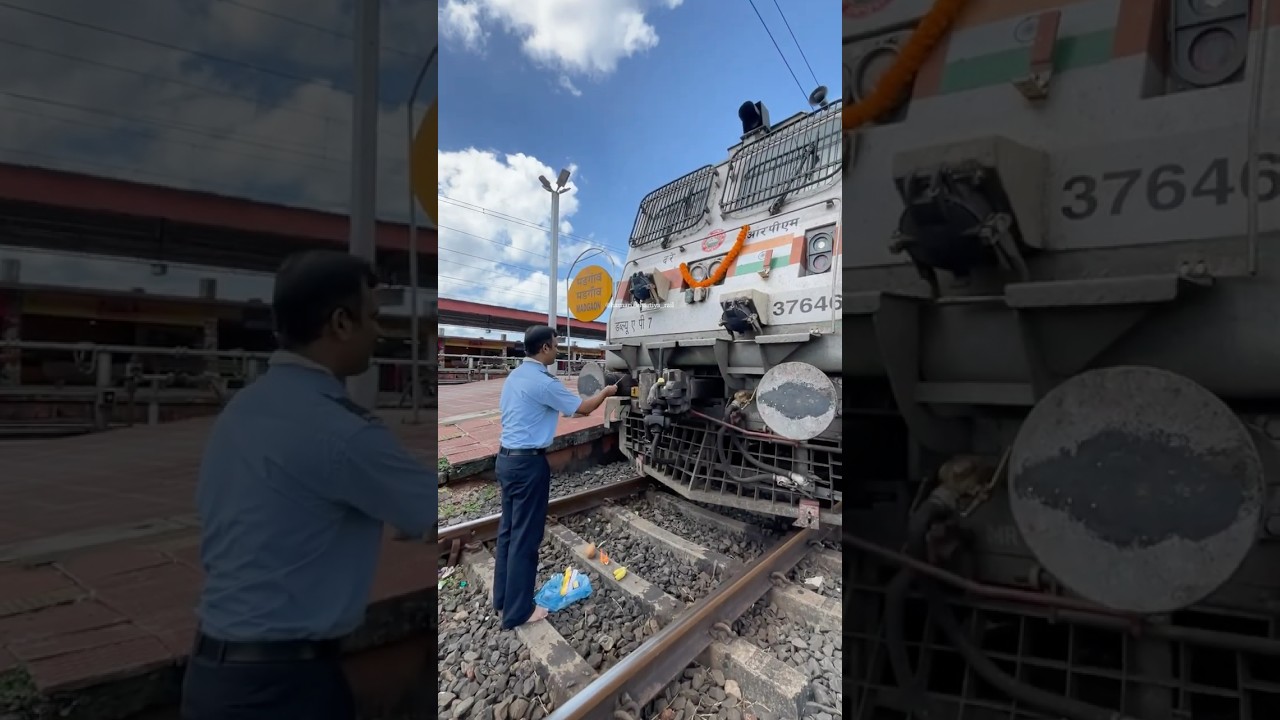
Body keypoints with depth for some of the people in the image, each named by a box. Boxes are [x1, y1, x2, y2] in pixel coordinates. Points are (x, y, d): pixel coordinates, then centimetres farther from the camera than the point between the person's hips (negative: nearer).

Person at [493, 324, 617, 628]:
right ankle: (517, 611, 10)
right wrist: (605, 392, 8)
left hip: (506, 458, 10)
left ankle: (503, 597, 29)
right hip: (528, 463, -10)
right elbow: (582, 408, -10)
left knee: (508, 530, 17)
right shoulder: (543, 383, -19)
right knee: (525, 536, 0)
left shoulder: (514, 376, 9)